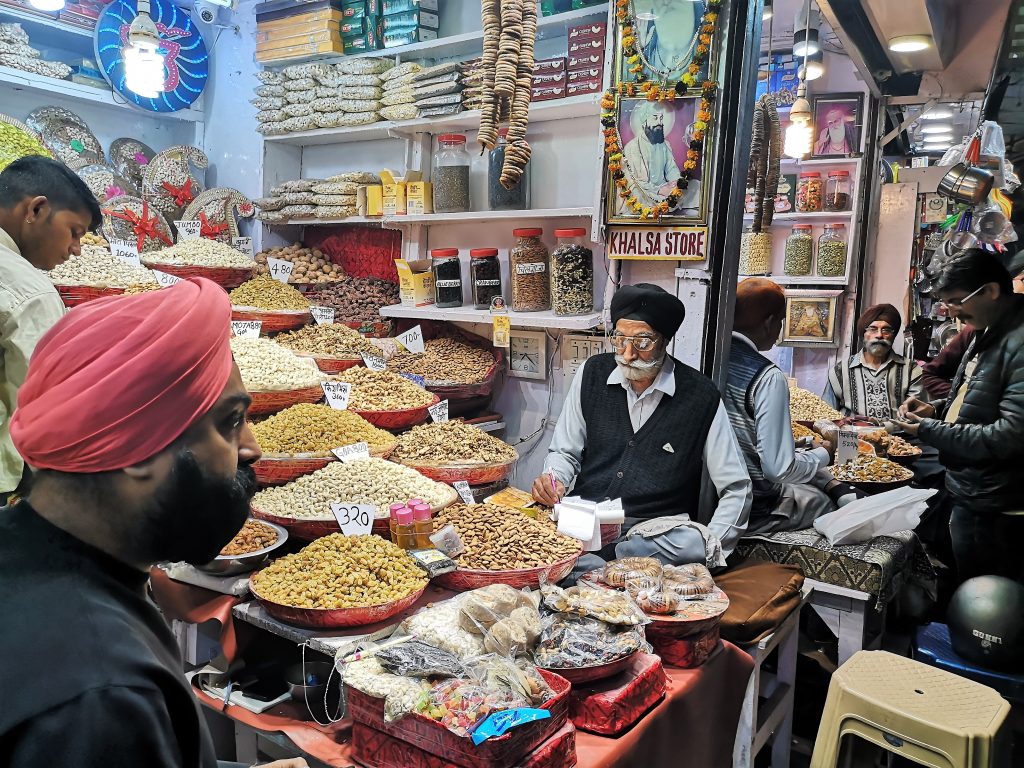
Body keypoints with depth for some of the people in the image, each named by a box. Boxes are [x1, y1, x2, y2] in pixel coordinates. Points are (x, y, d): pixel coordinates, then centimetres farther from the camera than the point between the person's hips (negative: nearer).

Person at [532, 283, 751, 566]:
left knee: (692, 542, -36)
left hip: (657, 531, -1)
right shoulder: (592, 373, 5)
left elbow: (736, 489, 1)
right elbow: (564, 452, 15)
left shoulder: (700, 396, -4)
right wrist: (552, 479, -8)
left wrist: (708, 549, -13)